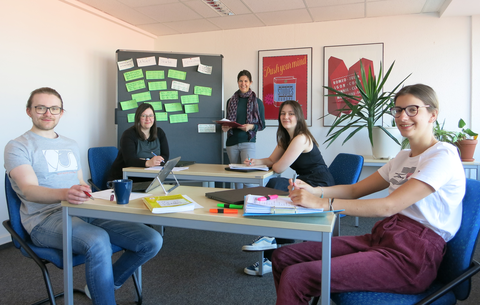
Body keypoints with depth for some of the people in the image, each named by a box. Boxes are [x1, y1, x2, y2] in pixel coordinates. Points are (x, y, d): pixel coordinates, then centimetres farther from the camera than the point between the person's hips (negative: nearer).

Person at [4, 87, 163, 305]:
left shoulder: (71, 145, 22)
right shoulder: (18, 146, 3)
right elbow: (28, 190, -14)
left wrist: (86, 193, 2)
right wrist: (64, 194, -35)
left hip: (83, 213, 6)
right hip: (46, 219, -6)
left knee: (152, 240, -11)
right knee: (98, 242, -40)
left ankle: (100, 286, 10)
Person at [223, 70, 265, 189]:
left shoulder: (257, 102, 2)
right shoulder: (230, 101, 11)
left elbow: (262, 124, 3)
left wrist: (251, 126, -16)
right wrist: (225, 127, -4)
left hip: (248, 142, -3)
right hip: (232, 142, 4)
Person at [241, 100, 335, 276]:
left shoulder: (301, 139, -17)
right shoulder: (285, 138, 14)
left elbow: (279, 168, -19)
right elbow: (272, 160, 19)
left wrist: (273, 165, 5)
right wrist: (256, 162, -2)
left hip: (319, 186, -10)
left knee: (274, 185, -26)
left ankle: (270, 237, -16)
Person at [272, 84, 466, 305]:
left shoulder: (443, 156, -9)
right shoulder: (403, 157, 18)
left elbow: (389, 206, -20)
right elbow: (355, 190, 15)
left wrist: (322, 203, -24)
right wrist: (312, 191, -3)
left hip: (411, 256, -8)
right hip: (381, 237, 8)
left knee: (296, 278, -23)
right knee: (283, 257, -3)